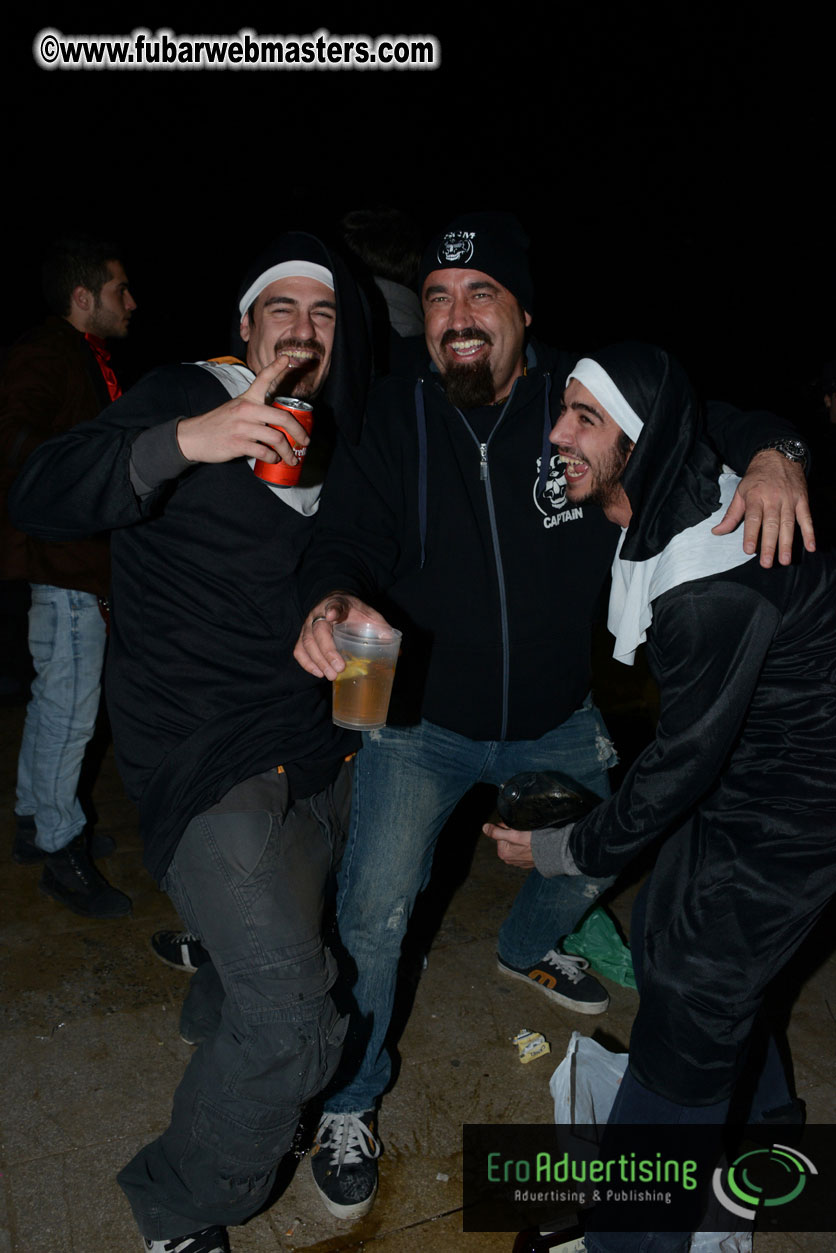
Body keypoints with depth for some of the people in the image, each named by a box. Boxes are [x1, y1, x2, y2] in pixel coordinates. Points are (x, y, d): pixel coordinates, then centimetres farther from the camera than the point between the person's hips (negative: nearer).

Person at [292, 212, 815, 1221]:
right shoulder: (394, 420, -11)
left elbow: (719, 423, -7)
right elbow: (347, 535, -18)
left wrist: (770, 456, -31)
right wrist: (332, 600, -42)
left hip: (558, 720, 3)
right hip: (421, 720, -2)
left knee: (603, 851, 23)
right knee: (372, 913, -9)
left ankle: (528, 950, 59)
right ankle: (349, 1104, 20)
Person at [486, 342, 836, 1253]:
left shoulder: (715, 585, -34)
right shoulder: (675, 509, -5)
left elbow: (685, 757, -24)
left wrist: (569, 849, -10)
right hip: (734, 769, 9)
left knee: (688, 1005, 1)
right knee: (665, 941, 24)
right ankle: (756, 1113, 53)